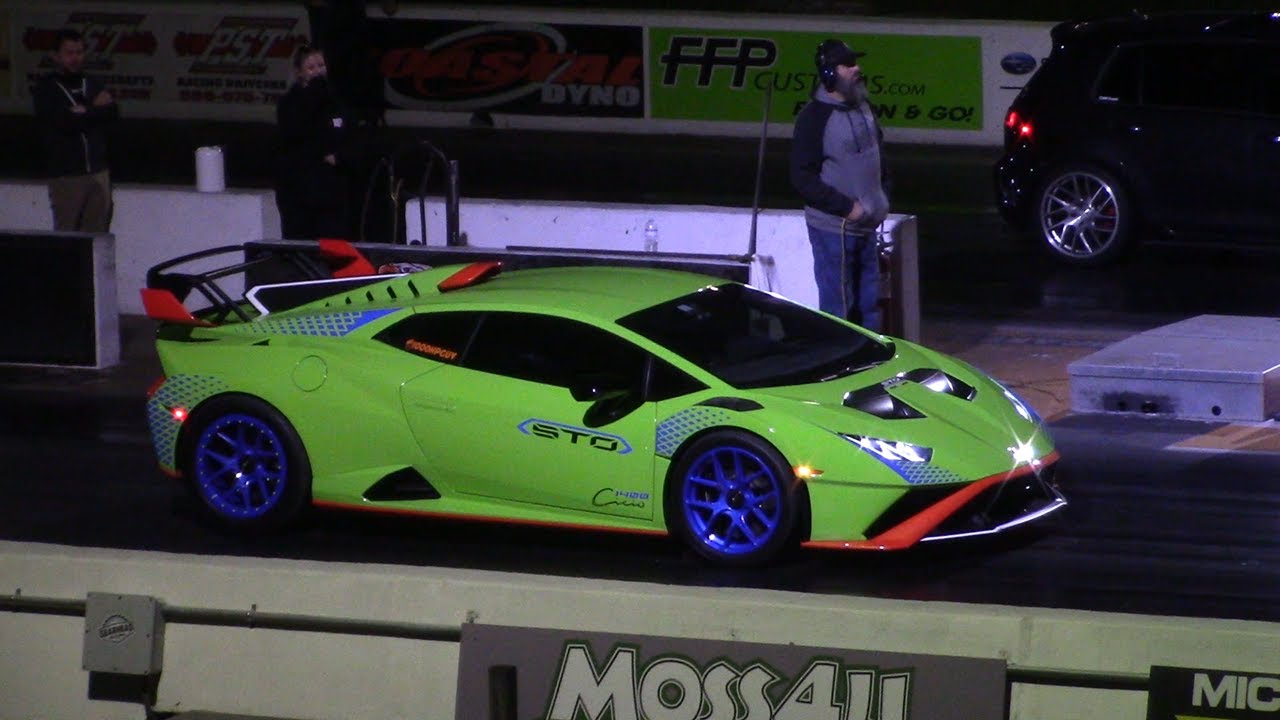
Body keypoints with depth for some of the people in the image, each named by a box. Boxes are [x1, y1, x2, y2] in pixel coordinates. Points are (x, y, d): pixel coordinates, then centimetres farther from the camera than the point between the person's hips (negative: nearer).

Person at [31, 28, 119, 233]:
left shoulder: (93, 85, 15)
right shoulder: (45, 89, 0)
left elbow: (113, 113, 1)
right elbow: (64, 121, -15)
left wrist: (84, 112, -11)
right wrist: (96, 110, -3)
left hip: (98, 171, 4)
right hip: (66, 175, -4)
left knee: (98, 232, 1)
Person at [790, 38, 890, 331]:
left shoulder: (861, 107, 8)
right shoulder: (814, 117, -16)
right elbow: (802, 178, -18)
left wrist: (881, 196, 10)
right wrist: (846, 207, -21)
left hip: (866, 226, 8)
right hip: (833, 228, -8)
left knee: (868, 302, 15)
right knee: (837, 306, -4)